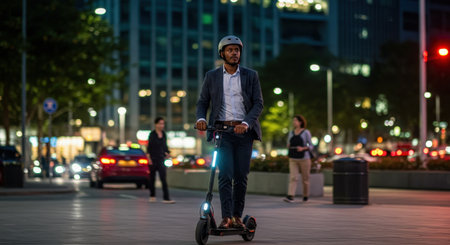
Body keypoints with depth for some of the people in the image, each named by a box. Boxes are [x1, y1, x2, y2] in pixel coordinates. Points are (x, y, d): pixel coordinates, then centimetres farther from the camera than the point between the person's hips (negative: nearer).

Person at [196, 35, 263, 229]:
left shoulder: (250, 76, 7)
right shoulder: (212, 76, 9)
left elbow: (258, 103, 1)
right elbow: (202, 102, 10)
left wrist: (246, 123, -15)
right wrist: (201, 118, -12)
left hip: (243, 131, 1)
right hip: (222, 131, -1)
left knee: (241, 176, 2)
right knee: (225, 174, -11)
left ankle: (237, 216, 11)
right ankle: (226, 217, -10)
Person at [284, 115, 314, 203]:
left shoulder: (306, 132, -5)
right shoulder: (291, 133, 9)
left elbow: (311, 146, -4)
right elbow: (288, 145, 18)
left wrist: (303, 148, -22)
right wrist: (288, 146, -6)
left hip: (304, 158, -3)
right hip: (293, 159, 3)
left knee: (305, 179, 7)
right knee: (293, 177, -12)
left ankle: (305, 195, 28)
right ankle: (290, 196, -23)